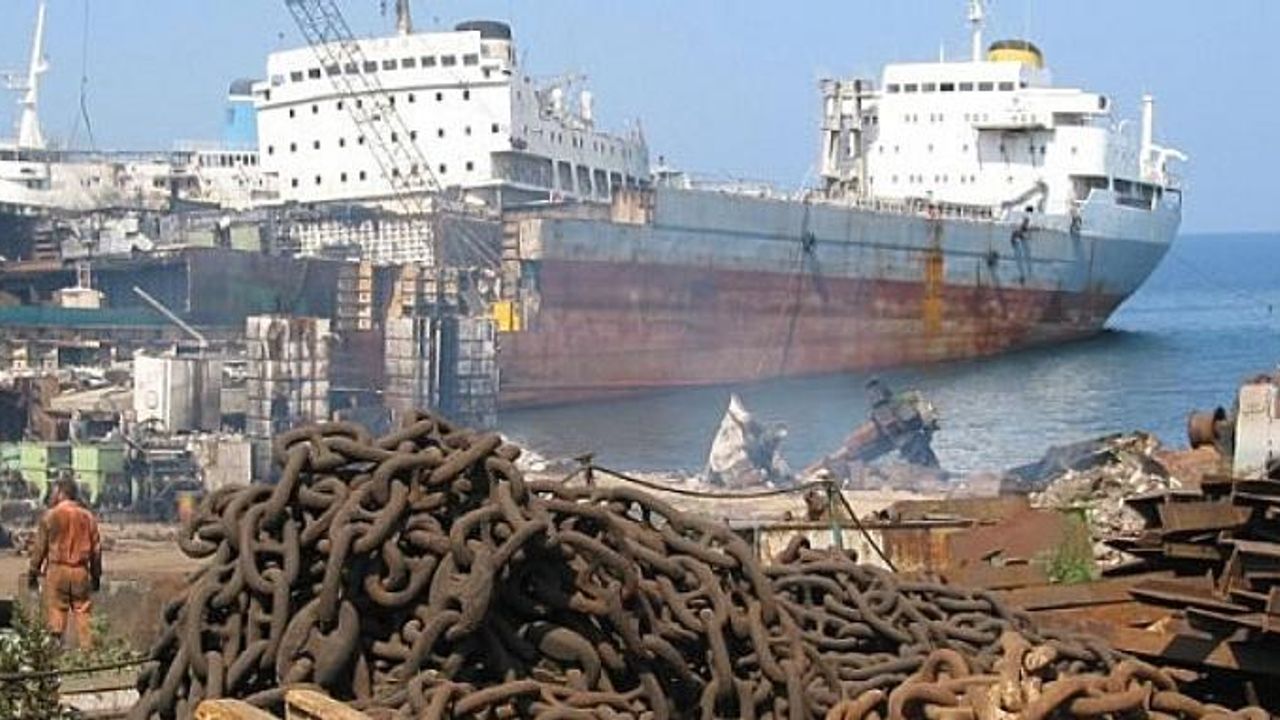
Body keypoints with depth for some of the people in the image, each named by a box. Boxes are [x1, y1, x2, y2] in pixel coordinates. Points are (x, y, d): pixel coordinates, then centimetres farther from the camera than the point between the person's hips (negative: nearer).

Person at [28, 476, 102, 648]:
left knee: (55, 614, 1)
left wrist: (33, 573, 8)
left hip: (57, 570, -2)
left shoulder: (50, 516, -4)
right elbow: (96, 548, 9)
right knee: (83, 615, 5)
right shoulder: (88, 517, 5)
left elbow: (40, 547, -1)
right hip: (81, 572, 3)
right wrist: (96, 575, 18)